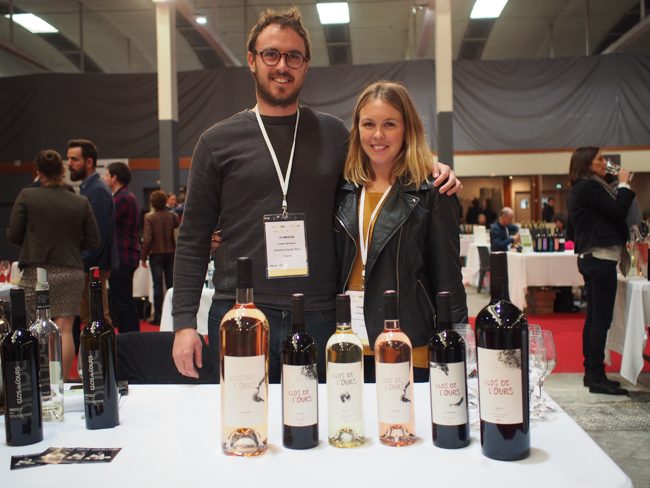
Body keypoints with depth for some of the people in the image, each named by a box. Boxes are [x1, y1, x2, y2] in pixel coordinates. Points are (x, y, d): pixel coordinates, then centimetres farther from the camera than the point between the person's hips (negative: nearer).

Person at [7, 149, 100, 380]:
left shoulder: (26, 196, -5)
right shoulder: (81, 203, -3)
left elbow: (13, 235, -2)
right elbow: (93, 241, 1)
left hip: (36, 272, 0)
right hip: (71, 272, 1)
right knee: (65, 329, 4)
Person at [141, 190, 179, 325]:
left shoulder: (149, 217, -10)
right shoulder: (172, 216, -1)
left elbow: (147, 239, -14)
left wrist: (144, 256, -8)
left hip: (156, 254, -3)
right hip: (171, 253, 3)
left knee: (158, 286, 1)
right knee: (171, 284, 10)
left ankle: (158, 316, 2)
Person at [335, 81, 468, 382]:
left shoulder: (431, 194, -4)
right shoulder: (344, 191, 8)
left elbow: (448, 281, -4)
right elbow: (332, 270, 11)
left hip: (411, 351, -3)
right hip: (348, 346, 4)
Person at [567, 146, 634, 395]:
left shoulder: (578, 189, 17)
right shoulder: (590, 187, -12)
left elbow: (571, 231, 21)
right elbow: (618, 210, -17)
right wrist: (624, 184, -6)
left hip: (589, 259, 10)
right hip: (600, 258, -10)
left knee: (594, 317, 13)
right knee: (601, 318, -8)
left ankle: (591, 373, 19)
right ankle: (597, 377, -5)